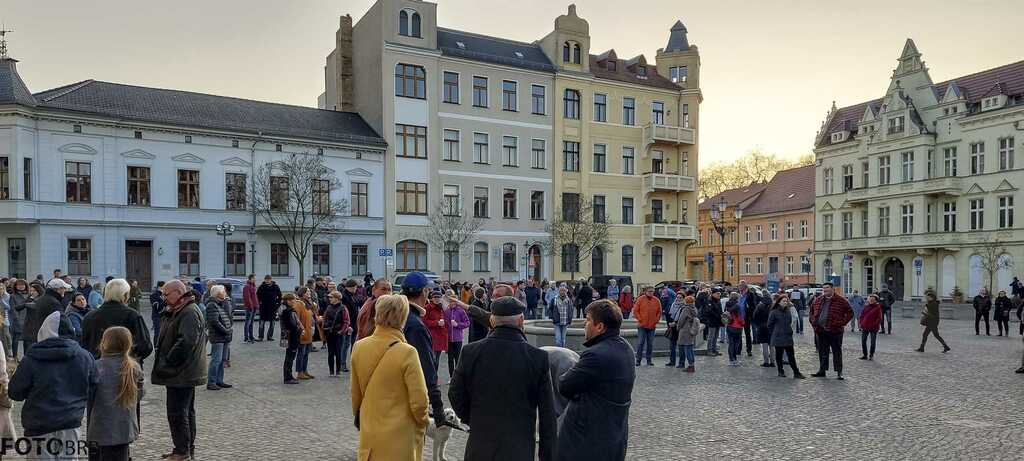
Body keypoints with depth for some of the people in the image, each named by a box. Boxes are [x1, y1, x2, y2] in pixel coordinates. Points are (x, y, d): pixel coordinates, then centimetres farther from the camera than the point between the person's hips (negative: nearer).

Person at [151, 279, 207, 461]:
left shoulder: (190, 313, -17)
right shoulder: (178, 311, 17)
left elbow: (186, 342, -26)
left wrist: (167, 362, -18)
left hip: (181, 374, -11)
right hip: (183, 373, 11)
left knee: (177, 412, -6)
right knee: (186, 411, 16)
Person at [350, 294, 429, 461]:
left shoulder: (359, 347, -6)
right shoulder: (407, 353, -20)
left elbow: (355, 393, 7)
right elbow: (419, 401, -16)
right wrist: (423, 422, 4)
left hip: (369, 434, 4)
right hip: (400, 437, -4)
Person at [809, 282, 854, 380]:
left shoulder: (841, 301, -5)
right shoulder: (817, 301, 11)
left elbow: (850, 313, -3)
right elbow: (812, 311, 26)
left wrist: (842, 323, -10)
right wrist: (813, 321, 12)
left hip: (835, 331, -5)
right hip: (820, 331, 5)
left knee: (837, 352, 1)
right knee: (822, 352, 12)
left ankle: (839, 372, 7)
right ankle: (822, 370, 21)